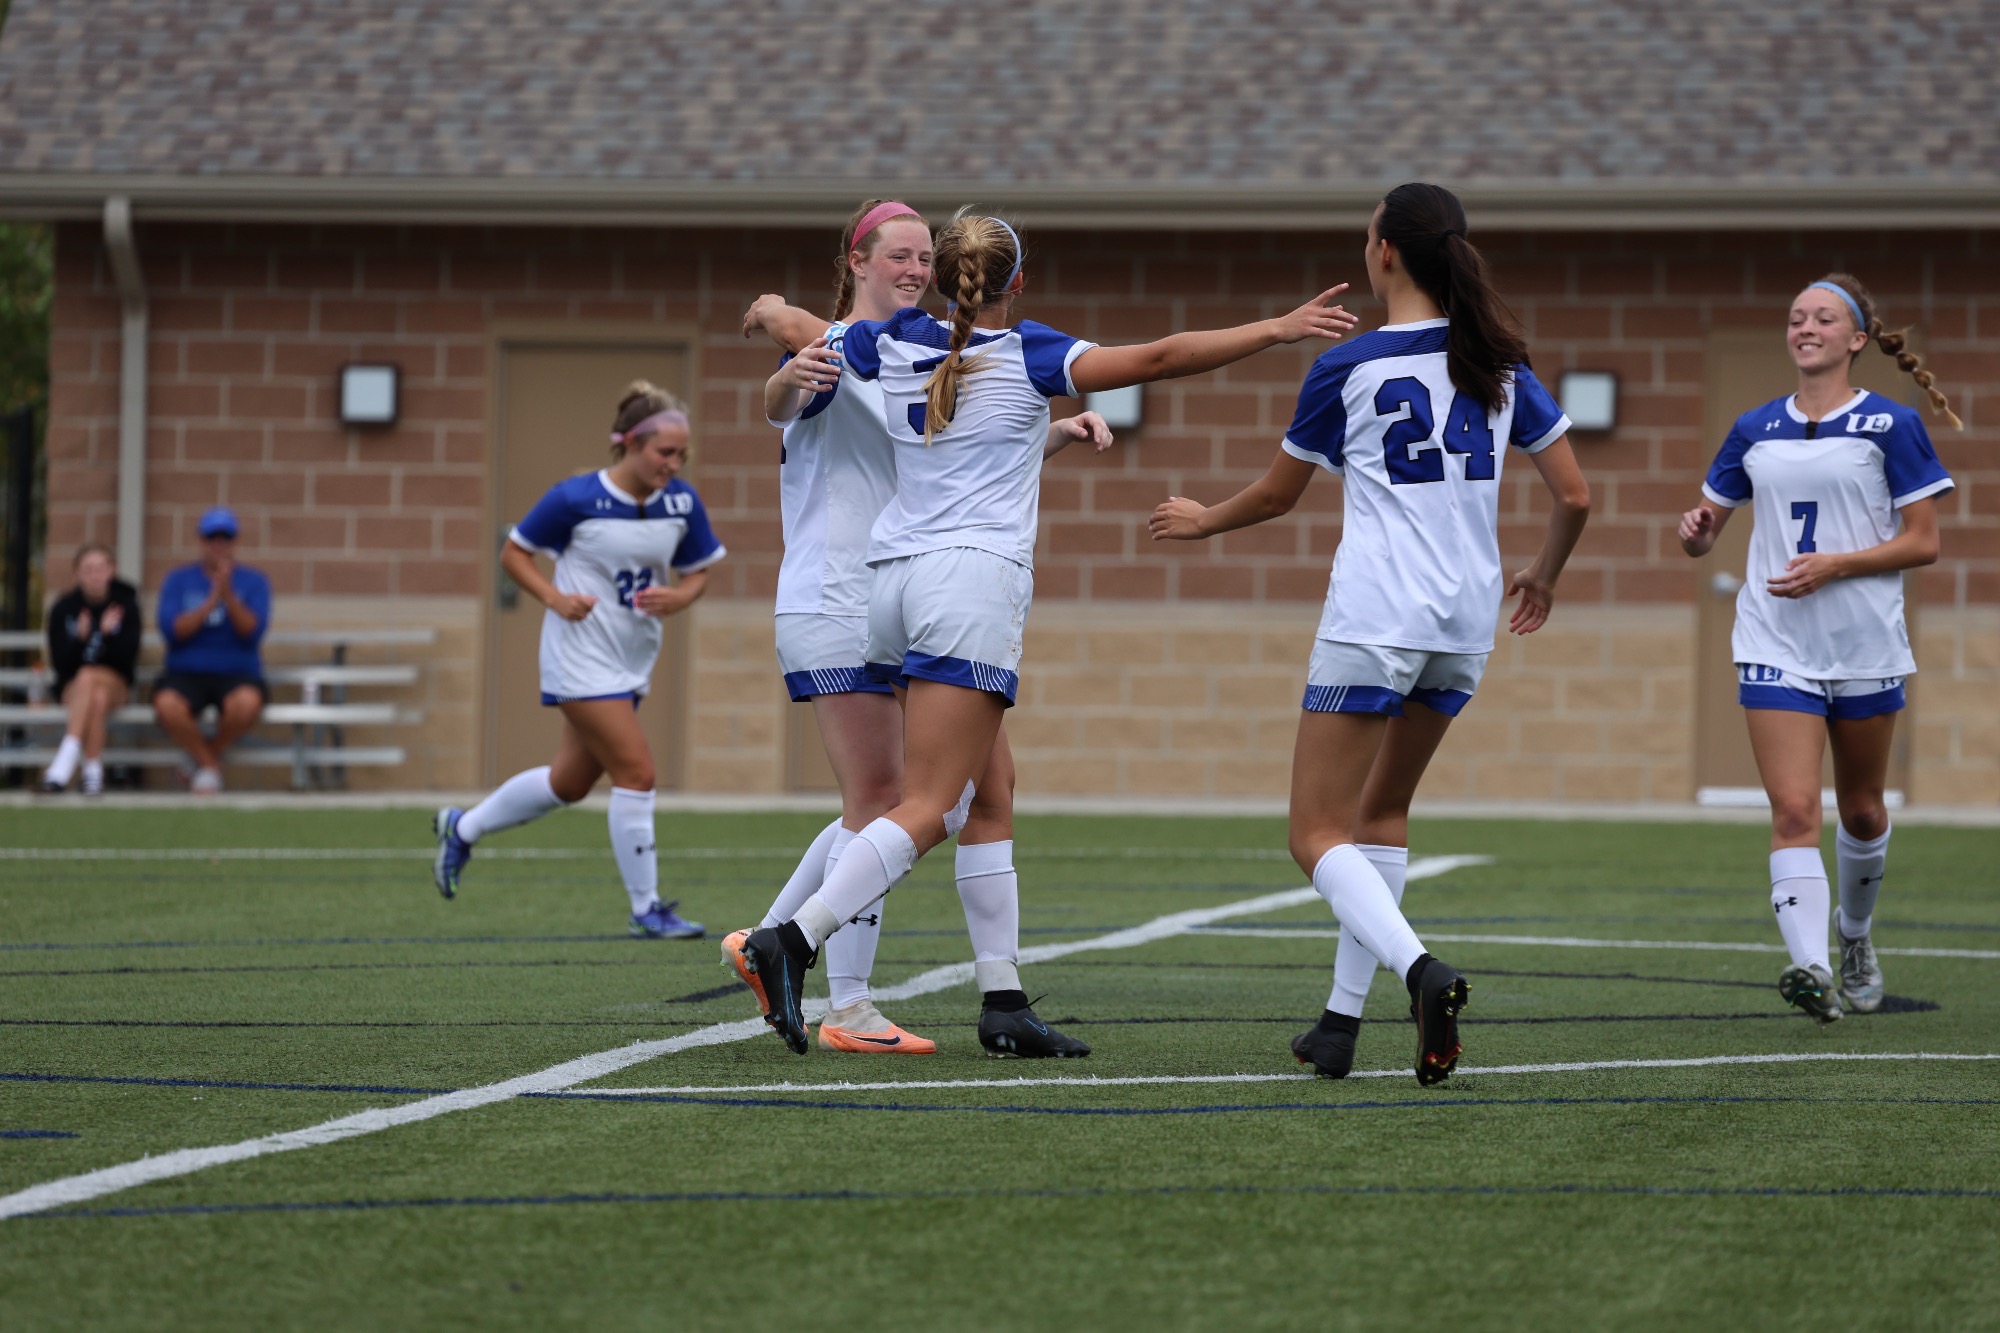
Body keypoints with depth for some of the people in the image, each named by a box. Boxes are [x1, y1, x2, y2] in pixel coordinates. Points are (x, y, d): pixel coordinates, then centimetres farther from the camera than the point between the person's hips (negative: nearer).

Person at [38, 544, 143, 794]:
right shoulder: (63, 609, -2)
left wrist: (109, 634, -26)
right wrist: (79, 639, -24)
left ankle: (66, 759, -40)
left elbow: (128, 659, -8)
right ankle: (93, 771, -41)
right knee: (97, 699, -36)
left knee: (88, 677, -36)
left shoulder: (125, 606, -2)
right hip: (71, 687, 0)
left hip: (115, 684, 0)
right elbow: (60, 663, -5)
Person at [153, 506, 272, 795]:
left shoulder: (254, 582, 8)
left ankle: (209, 754, -3)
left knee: (247, 703, -37)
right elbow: (171, 630, -6)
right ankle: (209, 765, -6)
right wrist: (211, 601, -16)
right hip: (185, 673, 0)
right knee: (167, 705, -36)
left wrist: (229, 596, -21)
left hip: (238, 672, 0)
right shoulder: (178, 580, 9)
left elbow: (253, 632, -7)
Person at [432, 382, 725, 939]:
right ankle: (646, 909, -2)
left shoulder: (682, 503, -2)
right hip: (582, 658, -7)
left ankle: (462, 829, 38)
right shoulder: (576, 498, -16)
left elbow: (697, 573, 9)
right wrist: (555, 598, -19)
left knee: (569, 783, 16)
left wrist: (677, 597, -13)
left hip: (633, 662, 7)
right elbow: (513, 552, -4)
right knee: (637, 773, -13)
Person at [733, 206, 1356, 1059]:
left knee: (982, 794, 11)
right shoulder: (1027, 356, -3)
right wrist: (1278, 331, -8)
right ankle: (790, 941, -27)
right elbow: (1156, 359, -10)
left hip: (895, 575, 7)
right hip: (973, 580, -7)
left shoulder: (897, 344, 10)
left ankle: (1003, 1000, 7)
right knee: (927, 811, -11)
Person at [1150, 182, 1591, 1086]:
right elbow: (1574, 496, 8)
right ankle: (1342, 1021, 18)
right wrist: (1544, 576, 28)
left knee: (1319, 835, -4)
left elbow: (1278, 493, 8)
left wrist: (1202, 521, 28)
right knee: (1383, 810, 21)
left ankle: (1419, 969, -29)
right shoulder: (1500, 365, 6)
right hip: (1467, 623, 6)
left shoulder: (1348, 367, -5)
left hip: (1373, 620, -6)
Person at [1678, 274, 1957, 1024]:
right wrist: (1696, 534, -8)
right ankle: (1812, 969, -27)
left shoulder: (1890, 426, -2)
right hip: (1775, 646, 1)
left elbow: (1923, 542, -4)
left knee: (1861, 812, 14)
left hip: (1866, 645, -1)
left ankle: (1856, 936, 41)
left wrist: (1834, 565, -16)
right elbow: (1706, 530, 17)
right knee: (1793, 809, -15)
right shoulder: (1755, 430, 9)